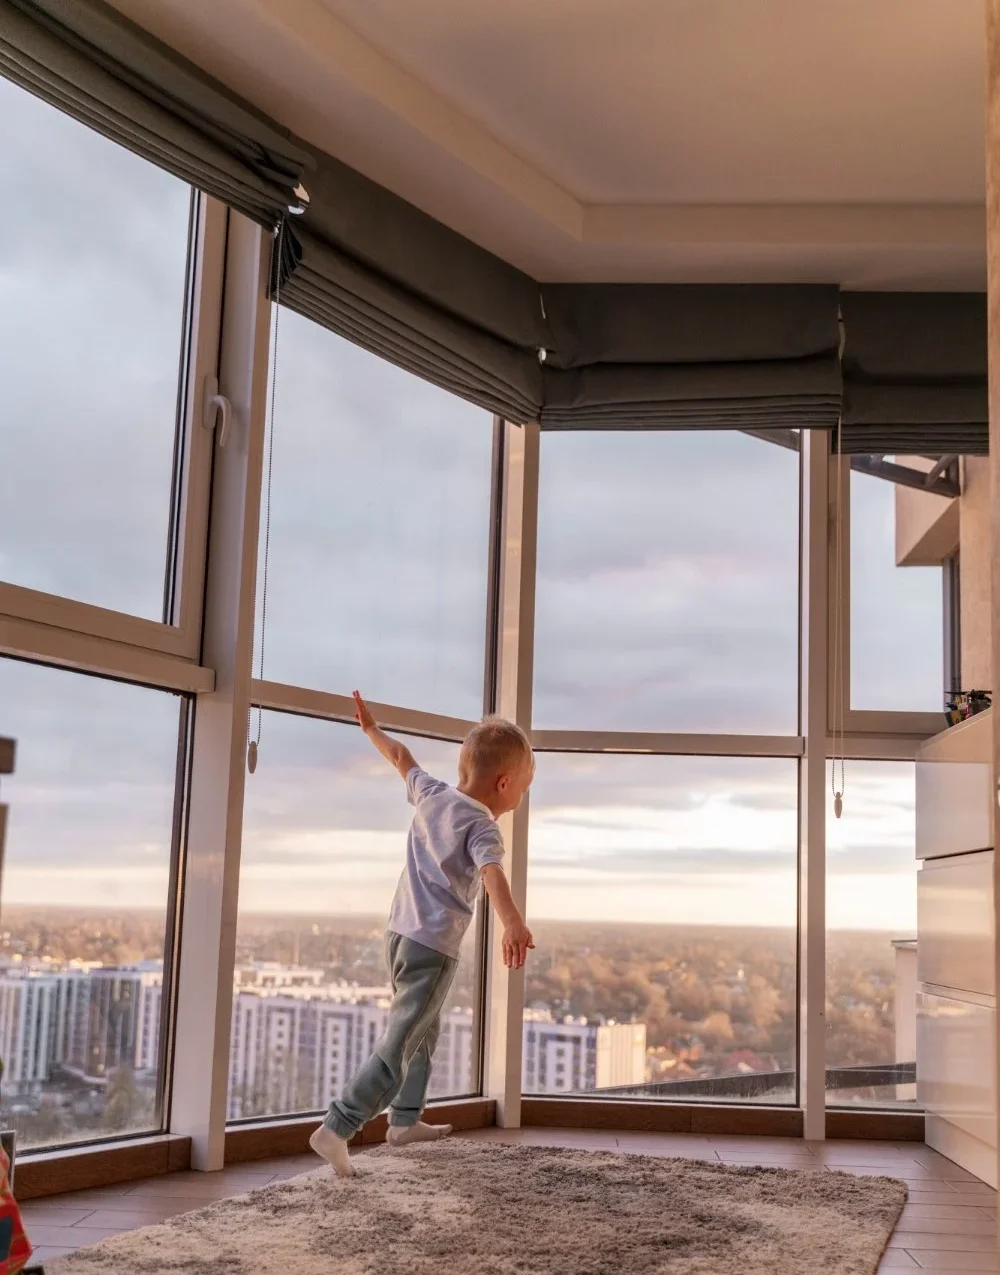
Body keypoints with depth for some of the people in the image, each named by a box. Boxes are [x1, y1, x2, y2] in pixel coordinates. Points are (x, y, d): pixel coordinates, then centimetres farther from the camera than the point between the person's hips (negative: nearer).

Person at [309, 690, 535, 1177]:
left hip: (399, 932, 9)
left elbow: (401, 757, 24)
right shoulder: (481, 826, -15)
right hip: (433, 946, -9)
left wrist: (371, 728, 41)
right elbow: (491, 873, -34)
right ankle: (336, 1129, -18)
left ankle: (405, 1120, 37)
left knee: (423, 1029, 26)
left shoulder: (431, 794, 7)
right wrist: (513, 924, -50)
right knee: (398, 1045, -10)